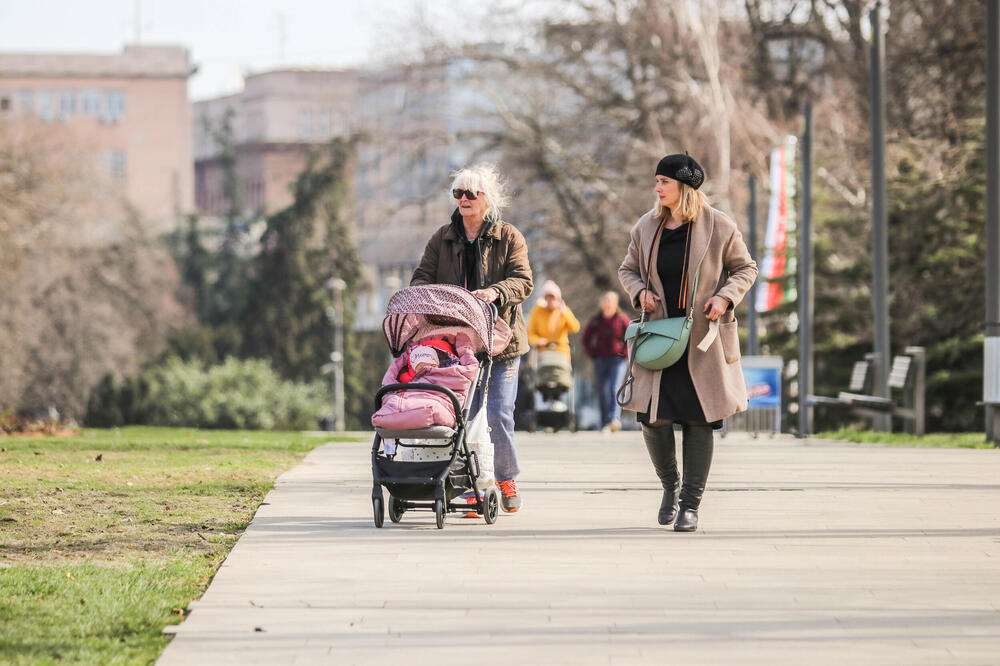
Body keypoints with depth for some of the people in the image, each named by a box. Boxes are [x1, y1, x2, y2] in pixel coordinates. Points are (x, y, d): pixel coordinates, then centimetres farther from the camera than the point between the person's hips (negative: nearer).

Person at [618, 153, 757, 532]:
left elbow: (745, 268, 6)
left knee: (698, 420, -2)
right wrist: (640, 292, -4)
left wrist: (725, 297, -11)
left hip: (703, 341, -3)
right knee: (653, 418, -4)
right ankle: (670, 487, 21)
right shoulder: (647, 228, 6)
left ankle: (691, 504, 5)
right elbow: (627, 269, 18)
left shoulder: (718, 227, -4)